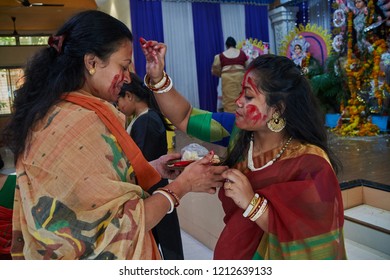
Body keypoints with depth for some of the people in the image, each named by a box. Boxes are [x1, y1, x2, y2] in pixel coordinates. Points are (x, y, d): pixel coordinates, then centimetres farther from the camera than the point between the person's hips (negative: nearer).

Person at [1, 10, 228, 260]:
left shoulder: (49, 114, 0)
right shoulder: (82, 122, -27)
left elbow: (89, 186, 2)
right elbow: (122, 226, -25)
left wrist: (151, 168, 2)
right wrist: (183, 184, -15)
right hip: (102, 256, -8)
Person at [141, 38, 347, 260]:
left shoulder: (311, 166, -26)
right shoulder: (239, 131, -9)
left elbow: (310, 244, -28)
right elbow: (184, 117, -4)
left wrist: (252, 203, -34)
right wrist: (158, 78, -17)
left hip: (277, 257, -5)